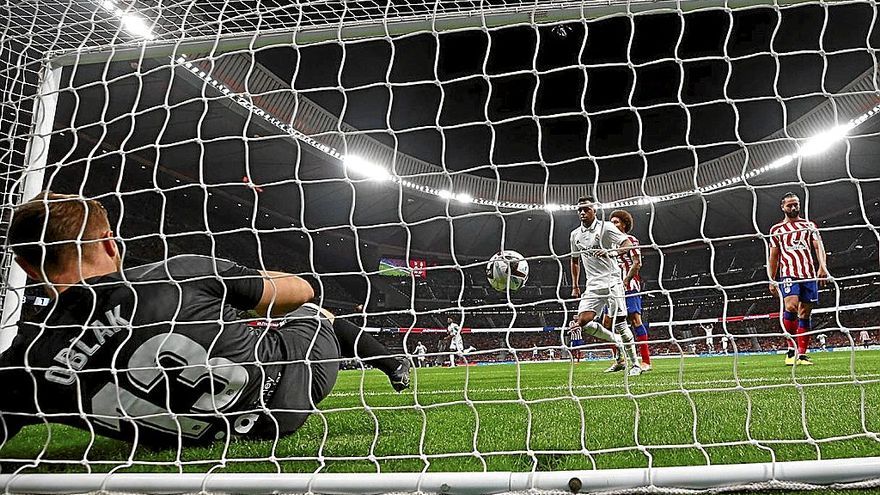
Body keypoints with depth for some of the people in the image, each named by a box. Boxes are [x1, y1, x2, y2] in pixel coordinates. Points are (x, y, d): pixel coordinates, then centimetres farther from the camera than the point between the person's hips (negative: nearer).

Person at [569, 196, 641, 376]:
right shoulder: (575, 234, 13)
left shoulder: (606, 227, -4)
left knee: (619, 323, -9)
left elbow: (628, 244, -15)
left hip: (611, 281, -5)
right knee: (583, 321, -10)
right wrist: (575, 286, 20)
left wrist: (610, 251, -33)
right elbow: (575, 260, 24)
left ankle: (634, 364, 5)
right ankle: (617, 341, 12)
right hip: (592, 285, 5)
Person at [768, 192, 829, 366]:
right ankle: (791, 349, -14)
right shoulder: (776, 229, 13)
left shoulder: (810, 226, 16)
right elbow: (773, 257, 15)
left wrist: (822, 266, -15)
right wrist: (771, 280, 10)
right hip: (788, 274, -2)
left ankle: (802, 354, 7)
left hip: (809, 274, 2)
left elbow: (818, 246, 3)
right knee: (791, 307, -23)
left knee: (805, 314, 2)